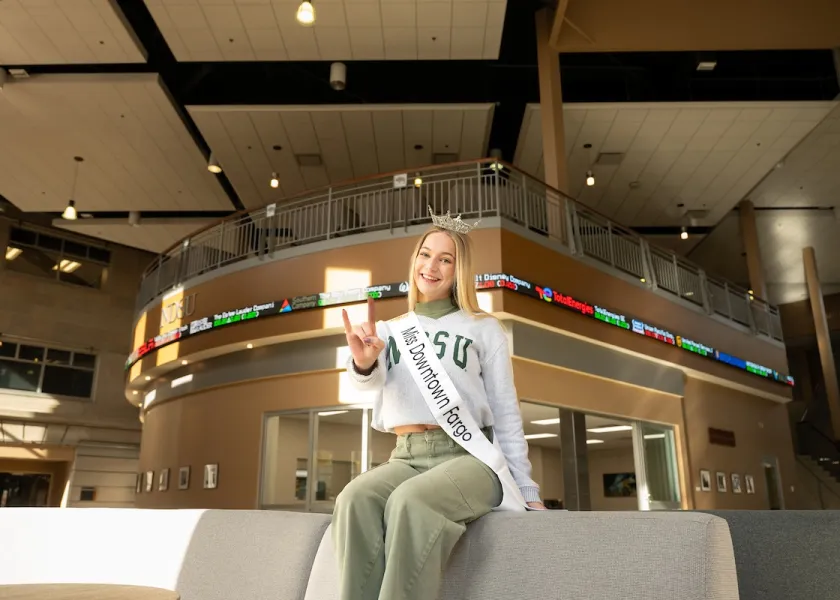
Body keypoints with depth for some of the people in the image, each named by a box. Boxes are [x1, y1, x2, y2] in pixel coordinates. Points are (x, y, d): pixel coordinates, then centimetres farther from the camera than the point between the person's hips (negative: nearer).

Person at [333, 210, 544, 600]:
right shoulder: (389, 330, 15)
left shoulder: (484, 328, 9)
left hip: (469, 456, -2)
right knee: (355, 499, -31)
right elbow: (369, 381, -6)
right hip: (407, 456, 3)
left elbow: (506, 412, 7)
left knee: (410, 502, -35)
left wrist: (526, 490, 0)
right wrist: (363, 362, -31)